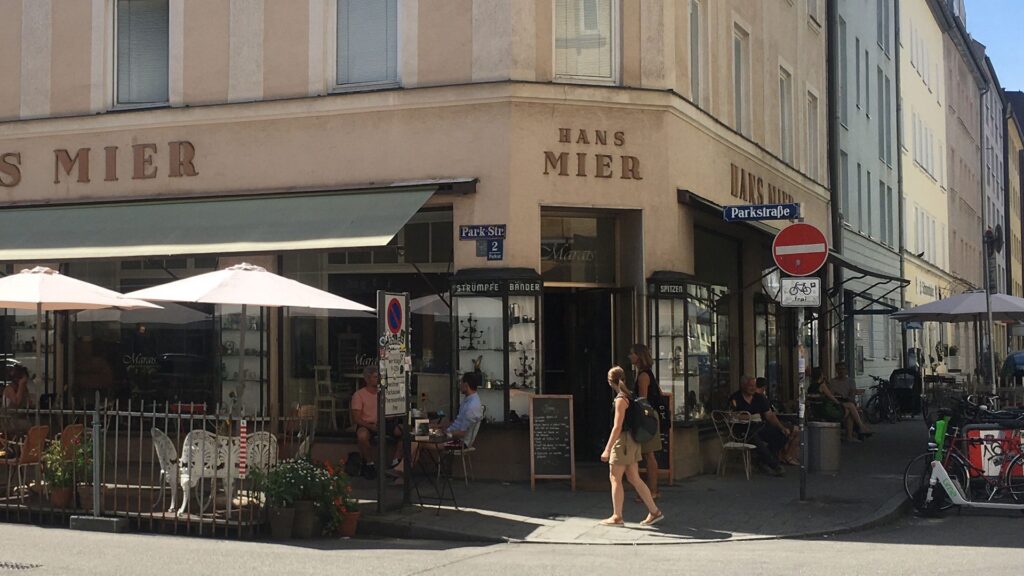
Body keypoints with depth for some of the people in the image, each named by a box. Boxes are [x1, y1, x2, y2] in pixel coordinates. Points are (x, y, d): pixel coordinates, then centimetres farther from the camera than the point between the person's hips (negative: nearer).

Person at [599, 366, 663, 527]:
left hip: (622, 441, -9)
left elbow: (617, 427, -20)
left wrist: (607, 449, -19)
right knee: (634, 478, 12)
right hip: (632, 441, 9)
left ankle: (617, 517, 5)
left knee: (615, 478, 0)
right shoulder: (630, 396, 9)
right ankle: (654, 512, 12)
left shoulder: (620, 400, -17)